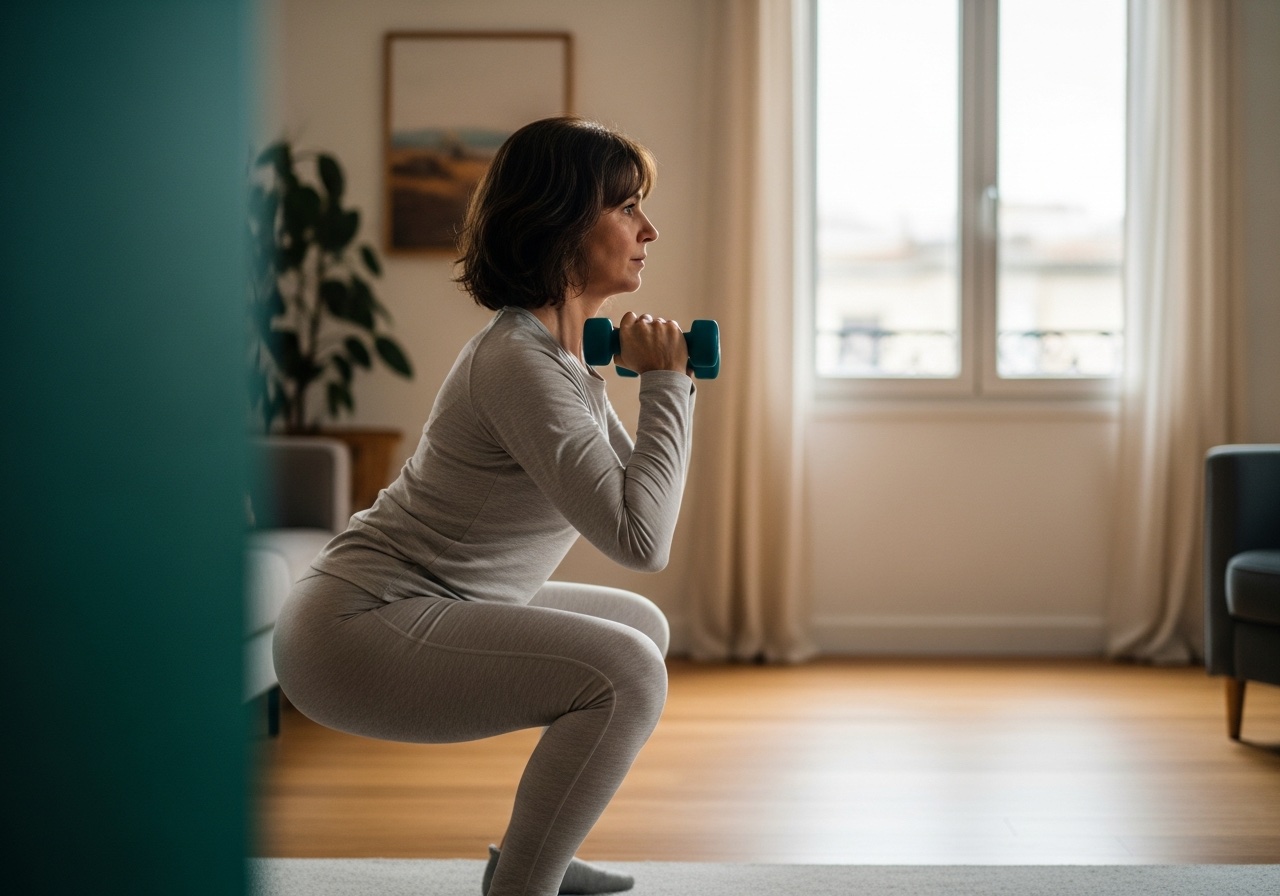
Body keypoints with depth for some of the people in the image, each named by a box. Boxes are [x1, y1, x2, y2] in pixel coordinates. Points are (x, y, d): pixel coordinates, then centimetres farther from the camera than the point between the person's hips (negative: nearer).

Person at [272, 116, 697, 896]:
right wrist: (665, 387, -17)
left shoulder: (562, 345, 9)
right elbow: (640, 539, -27)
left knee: (641, 625, 21)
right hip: (356, 634, -10)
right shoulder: (519, 361, -22)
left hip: (426, 609, 10)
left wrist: (670, 384, 5)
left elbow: (626, 496, 16)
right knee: (629, 674, -23)